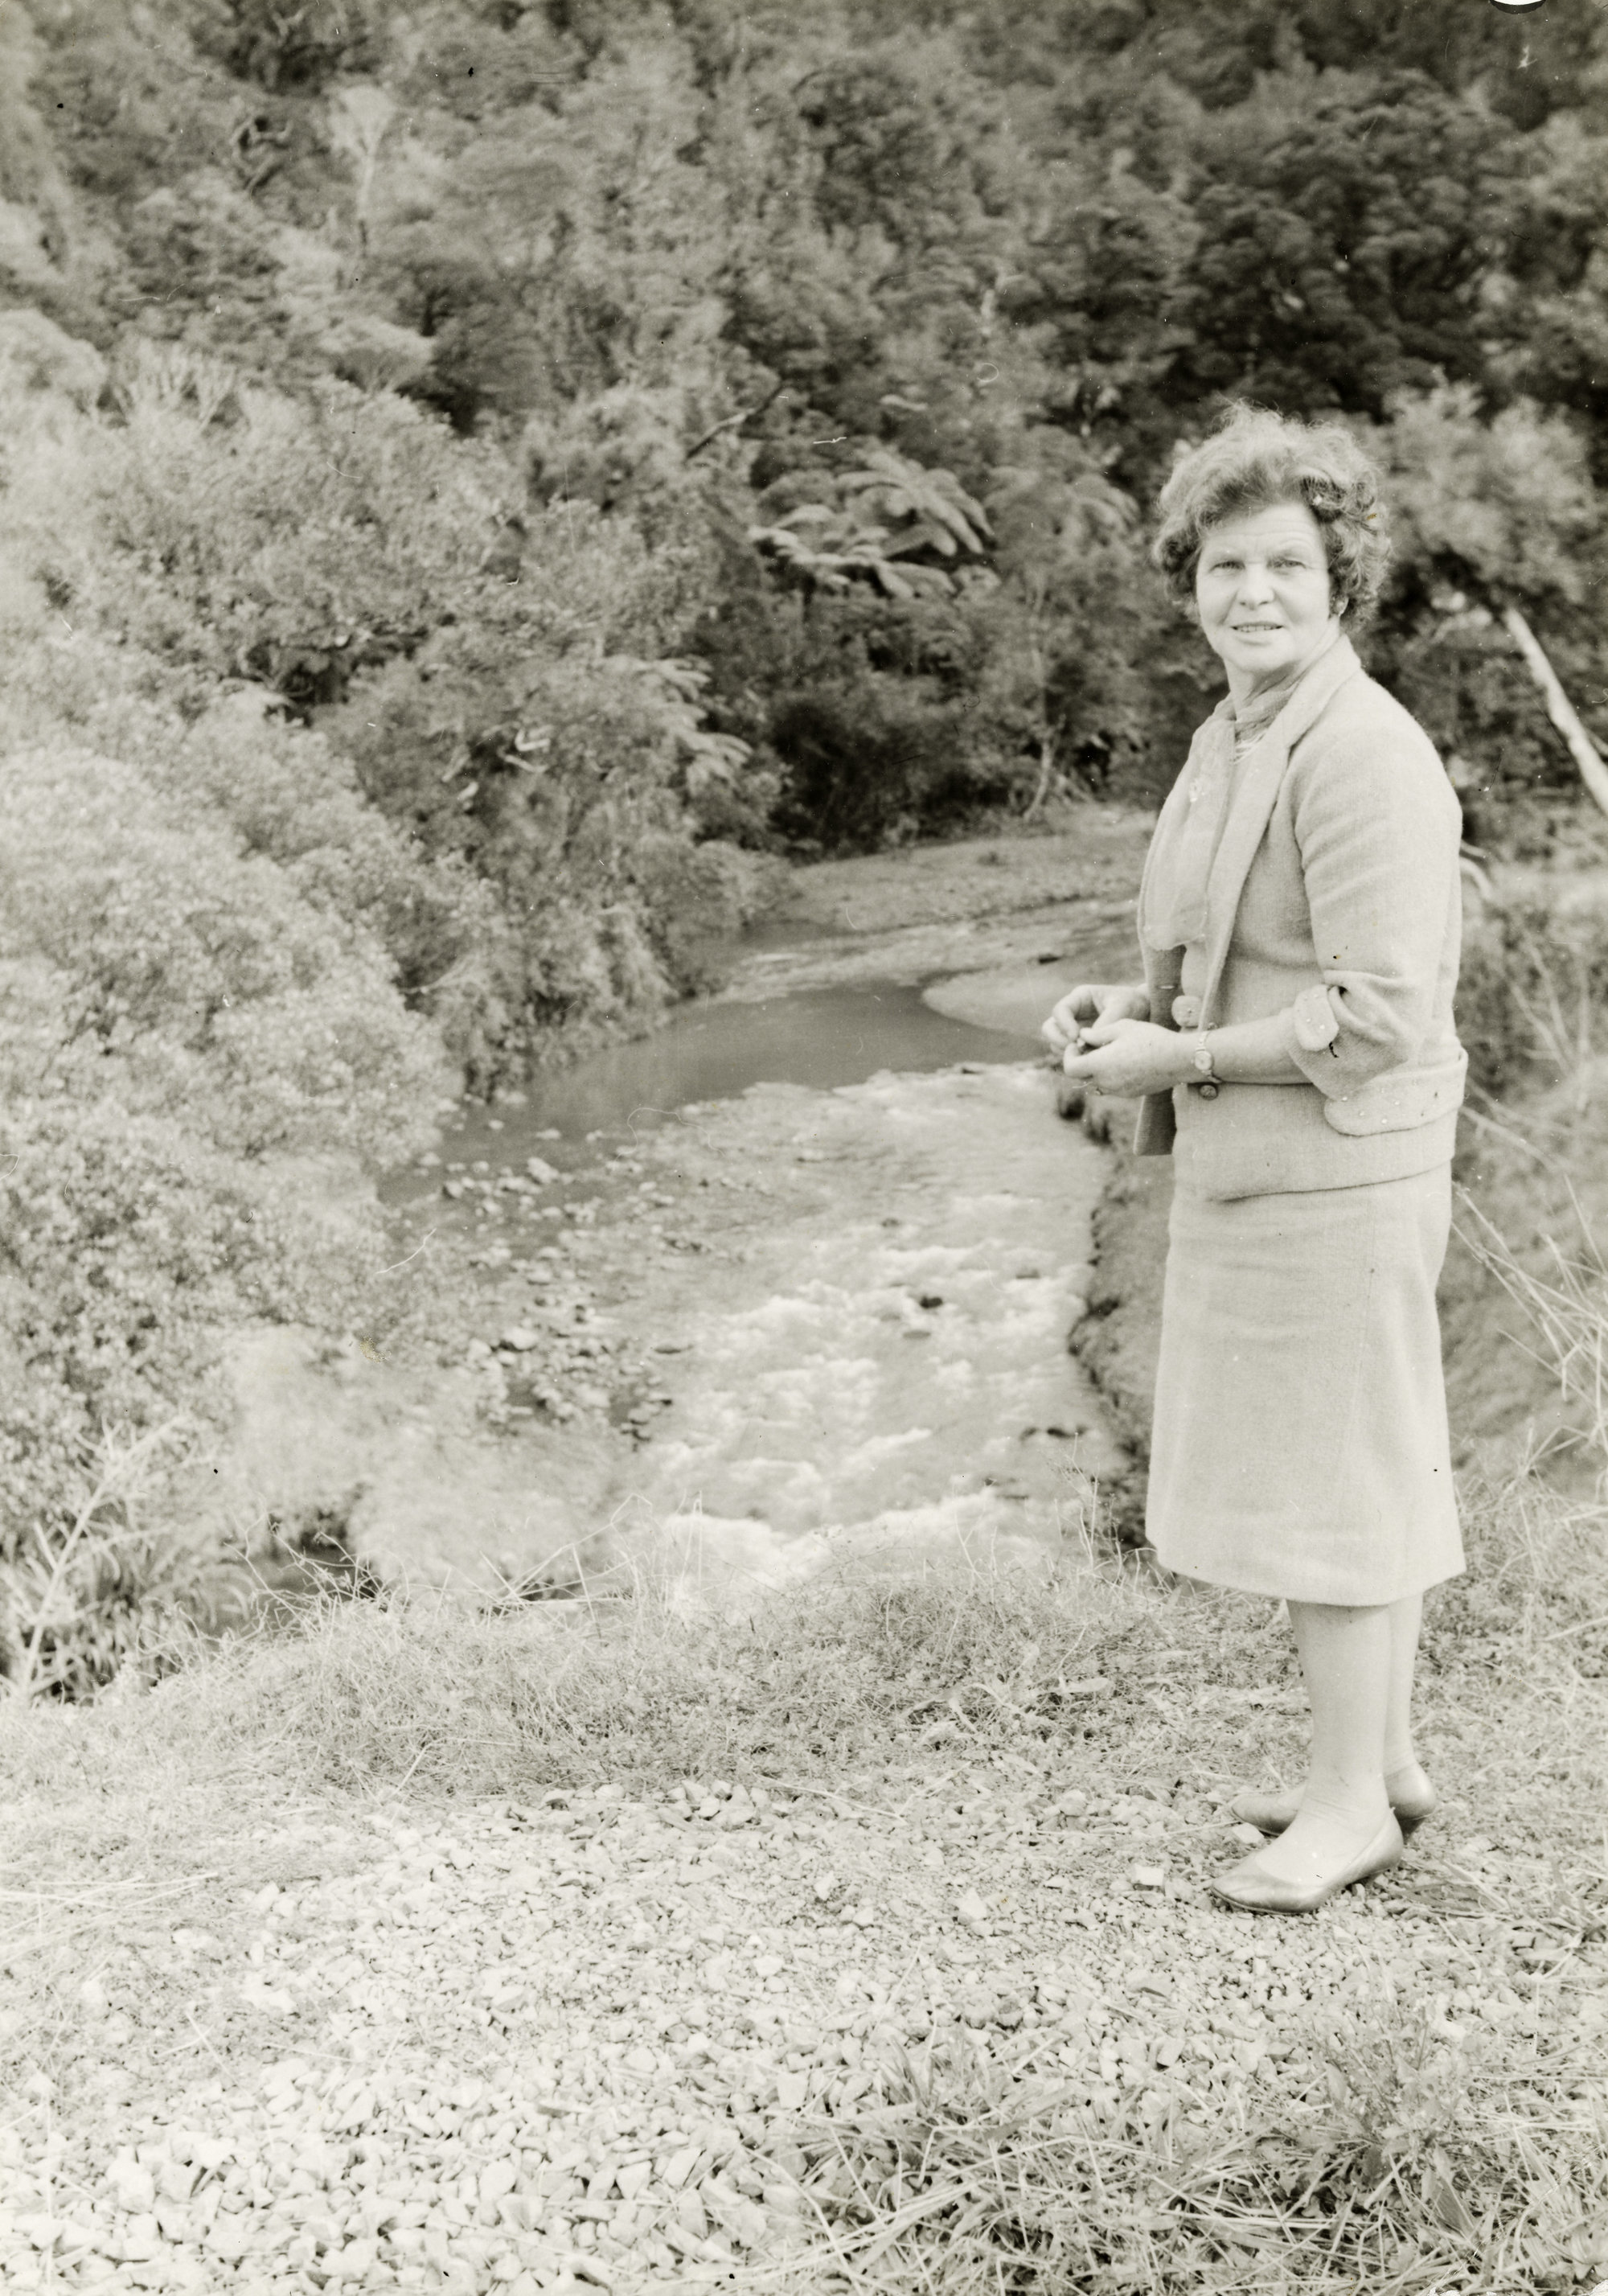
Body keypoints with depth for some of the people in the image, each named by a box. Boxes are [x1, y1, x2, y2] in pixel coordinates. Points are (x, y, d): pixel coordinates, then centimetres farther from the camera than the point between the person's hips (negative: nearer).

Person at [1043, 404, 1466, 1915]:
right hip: (1252, 1167, 10)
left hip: (1333, 1172, -10)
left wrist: (1176, 1059, -17)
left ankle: (1349, 1802, 15)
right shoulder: (1233, 739, 12)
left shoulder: (1362, 757, -18)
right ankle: (1380, 1758, 31)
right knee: (1355, 1467, 17)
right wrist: (1131, 1004, 6)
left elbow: (1380, 1010, -23)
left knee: (1330, 1478, 0)